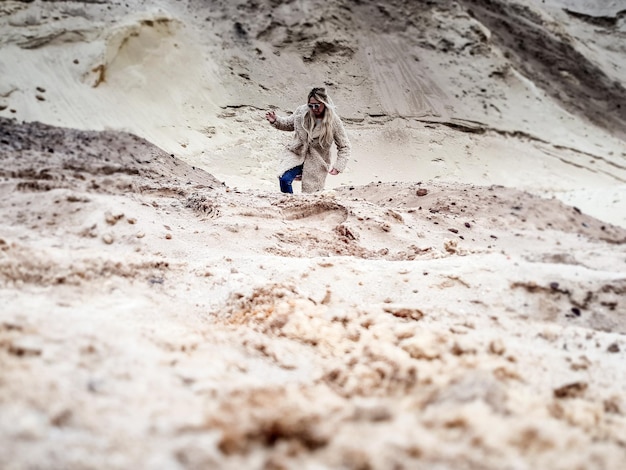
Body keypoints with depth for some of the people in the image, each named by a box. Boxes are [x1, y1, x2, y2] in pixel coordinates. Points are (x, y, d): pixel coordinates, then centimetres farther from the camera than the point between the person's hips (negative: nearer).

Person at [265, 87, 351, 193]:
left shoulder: (334, 122, -14)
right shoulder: (302, 111, -7)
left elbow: (344, 147, -6)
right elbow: (289, 124, 14)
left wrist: (338, 167, -18)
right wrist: (275, 121, -6)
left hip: (317, 163, -1)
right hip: (296, 153, 2)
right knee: (284, 179, -23)